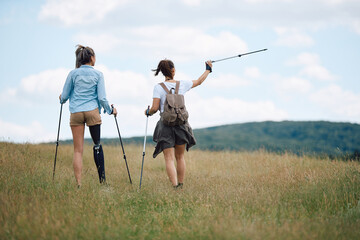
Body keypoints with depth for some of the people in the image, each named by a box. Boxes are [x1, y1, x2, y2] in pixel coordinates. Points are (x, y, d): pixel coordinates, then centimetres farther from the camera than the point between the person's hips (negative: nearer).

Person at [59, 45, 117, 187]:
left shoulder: (73, 73, 4)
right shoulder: (98, 74, 2)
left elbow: (64, 96, 7)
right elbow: (102, 98, -1)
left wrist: (62, 100, 30)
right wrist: (110, 110, 14)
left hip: (76, 112, 0)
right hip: (93, 111, 0)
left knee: (78, 149, 1)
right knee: (97, 144, 15)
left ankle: (78, 184, -5)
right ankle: (102, 178, 10)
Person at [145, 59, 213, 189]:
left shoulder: (158, 87, -6)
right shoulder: (182, 84, 3)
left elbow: (155, 108, -11)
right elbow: (199, 81, 20)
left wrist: (148, 112, 12)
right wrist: (208, 69, 37)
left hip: (166, 125, -3)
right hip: (181, 124, 3)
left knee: (169, 159, -5)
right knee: (180, 157, 16)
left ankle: (175, 187, -20)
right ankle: (181, 186, 20)